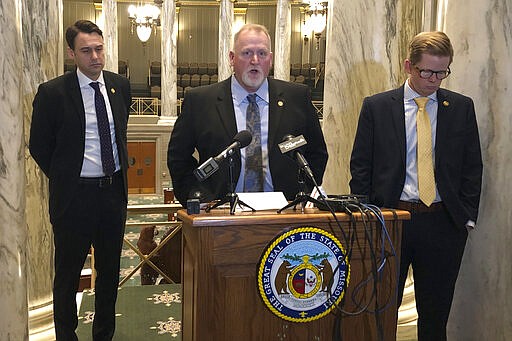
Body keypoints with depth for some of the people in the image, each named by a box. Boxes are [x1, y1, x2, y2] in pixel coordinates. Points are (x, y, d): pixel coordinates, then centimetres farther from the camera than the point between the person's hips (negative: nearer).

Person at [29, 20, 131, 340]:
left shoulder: (120, 85, 2)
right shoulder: (52, 92, -12)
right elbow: (39, 146, -3)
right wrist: (64, 179, 1)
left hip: (114, 190, 5)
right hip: (75, 194, -4)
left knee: (110, 269, 17)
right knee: (68, 273, 11)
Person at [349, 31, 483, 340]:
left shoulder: (461, 107, 6)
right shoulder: (376, 106, 1)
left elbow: (472, 166, 8)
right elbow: (361, 166, 2)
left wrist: (467, 217, 1)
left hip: (444, 222, 2)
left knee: (436, 314, 12)